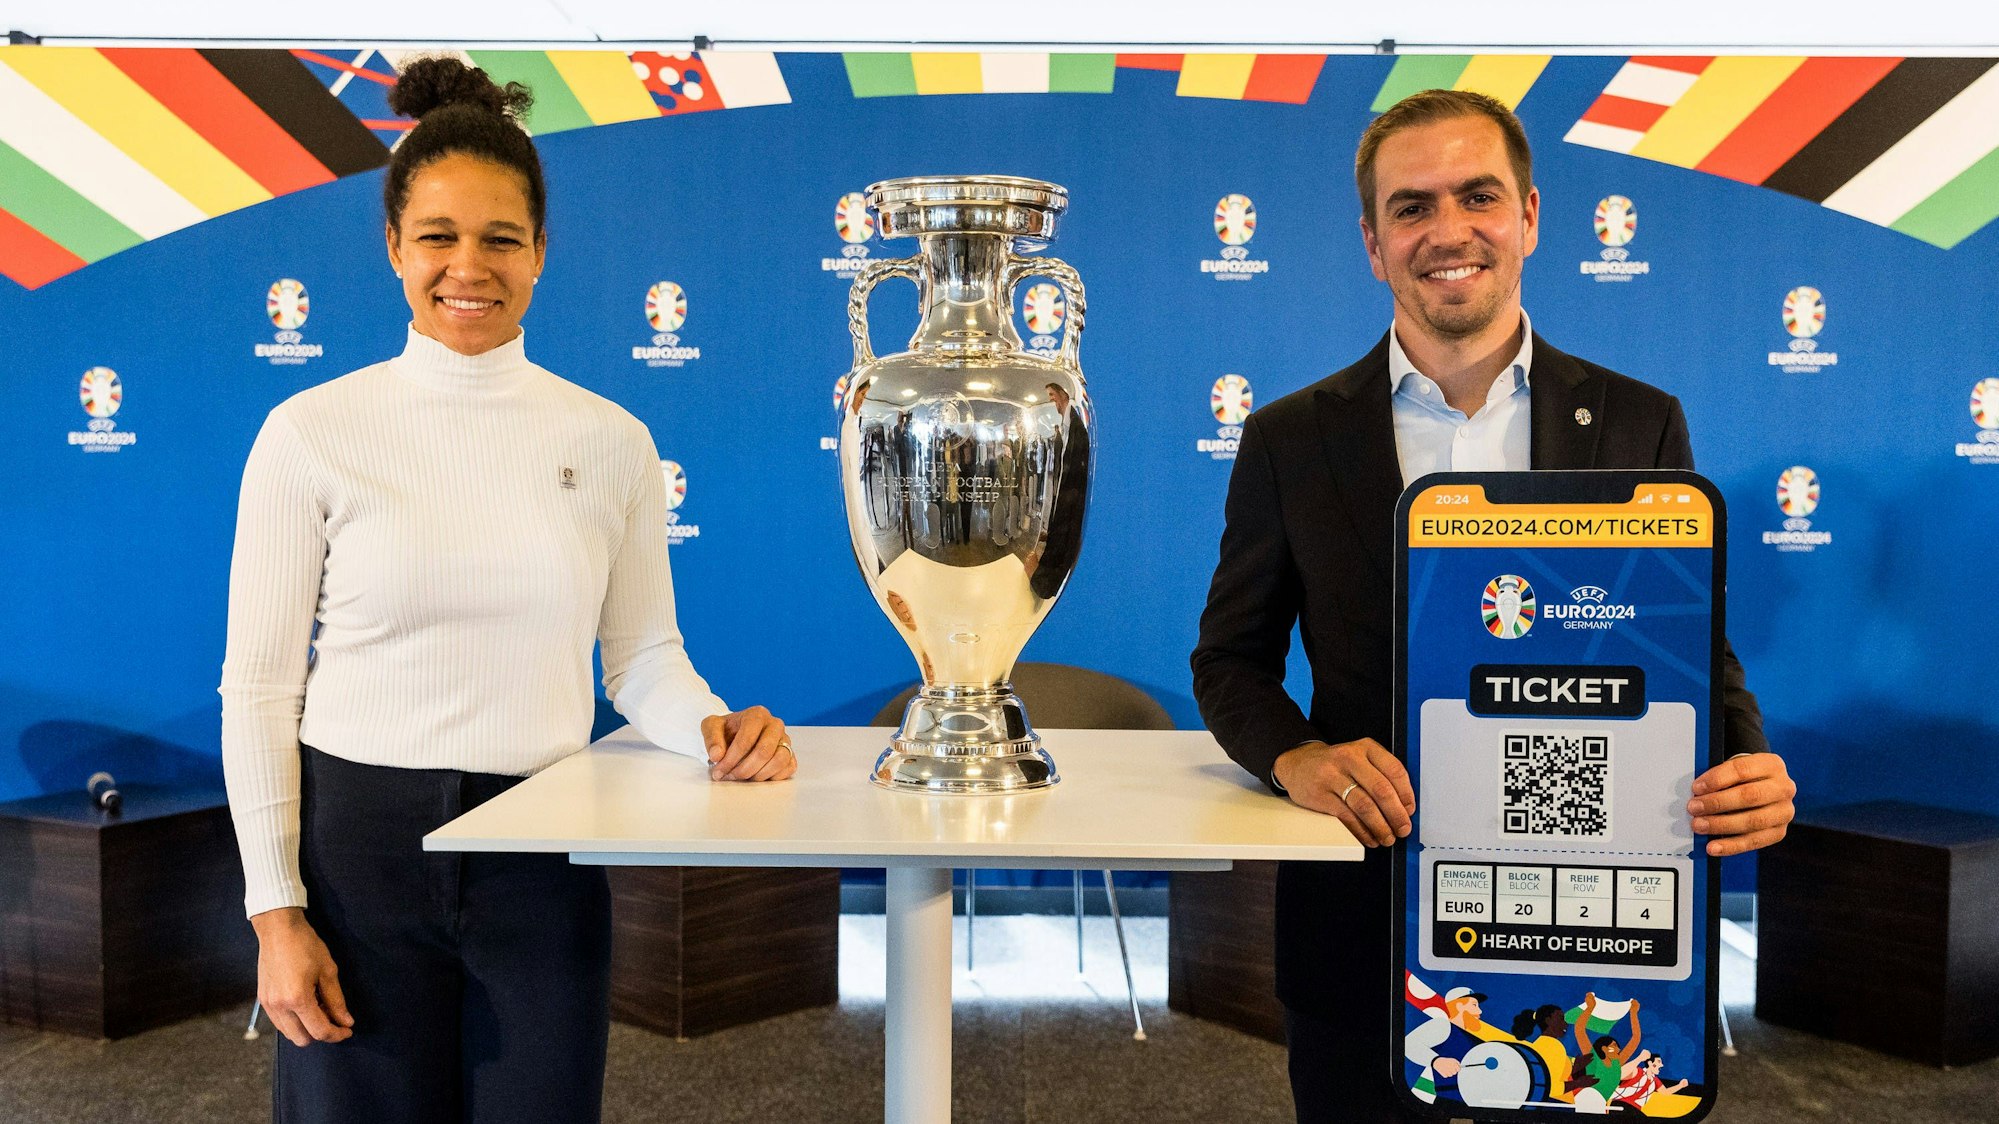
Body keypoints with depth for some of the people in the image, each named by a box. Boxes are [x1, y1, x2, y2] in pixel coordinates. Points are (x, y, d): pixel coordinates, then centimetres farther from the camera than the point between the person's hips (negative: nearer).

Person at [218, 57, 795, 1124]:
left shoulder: (610, 441, 2)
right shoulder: (313, 432, -4)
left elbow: (644, 660, 6)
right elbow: (258, 686, -2)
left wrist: (716, 728, -14)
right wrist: (275, 908, -6)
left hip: (542, 859, 2)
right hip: (360, 845, -1)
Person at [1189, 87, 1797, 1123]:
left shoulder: (1641, 425, 1)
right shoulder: (1291, 441, -1)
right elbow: (1231, 655, 4)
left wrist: (1749, 772, -15)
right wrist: (1296, 756, -16)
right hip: (1361, 919, 0)